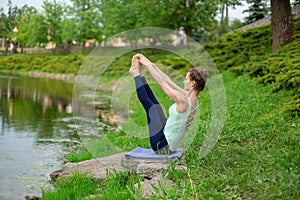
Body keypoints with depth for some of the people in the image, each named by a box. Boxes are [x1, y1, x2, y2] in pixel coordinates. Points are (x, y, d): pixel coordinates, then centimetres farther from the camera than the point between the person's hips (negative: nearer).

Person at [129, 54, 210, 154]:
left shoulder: (183, 101, -26)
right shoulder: (192, 98, 0)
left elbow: (161, 82, -18)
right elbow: (168, 82, 7)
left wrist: (147, 64, -6)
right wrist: (151, 64, 9)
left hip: (162, 146, -8)